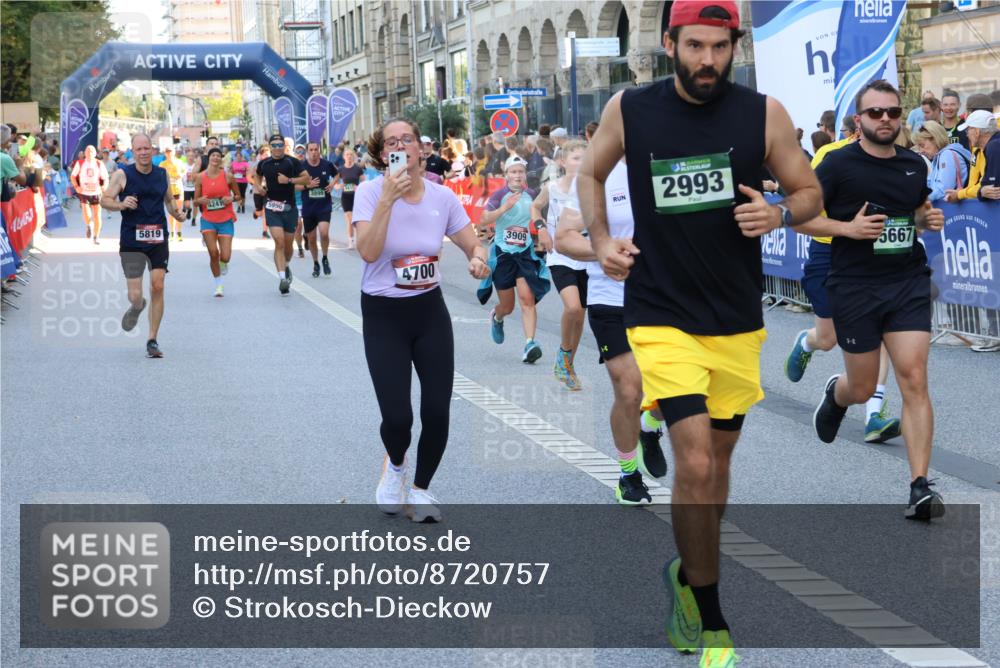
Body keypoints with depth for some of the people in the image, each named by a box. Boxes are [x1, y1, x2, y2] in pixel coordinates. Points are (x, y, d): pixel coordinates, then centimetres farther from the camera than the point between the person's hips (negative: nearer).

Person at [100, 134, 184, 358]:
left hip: (158, 240, 2)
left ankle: (152, 340, 4)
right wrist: (121, 204, -21)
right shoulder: (122, 175, -4)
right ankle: (137, 307, 36)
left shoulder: (162, 174, 7)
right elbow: (105, 200, -1)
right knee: (135, 295, -5)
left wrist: (175, 211, 0)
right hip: (131, 242, -2)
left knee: (157, 287, -8)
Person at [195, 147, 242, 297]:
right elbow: (195, 201, 5)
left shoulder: (228, 176, -3)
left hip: (226, 220, 0)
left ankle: (223, 264, 32)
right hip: (208, 221, 0)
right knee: (213, 253, -10)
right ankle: (218, 284, 10)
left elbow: (239, 197, 8)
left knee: (225, 257, -8)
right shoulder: (200, 177, 0)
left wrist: (231, 198, -14)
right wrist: (200, 200, -17)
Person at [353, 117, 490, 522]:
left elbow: (474, 246, 4)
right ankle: (395, 464, 27)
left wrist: (477, 259, -19)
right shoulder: (370, 192, -11)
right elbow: (368, 252, -24)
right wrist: (387, 200, -29)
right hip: (383, 314, -3)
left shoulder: (442, 196, -3)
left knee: (438, 412, -4)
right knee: (397, 416, -11)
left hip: (430, 310, 3)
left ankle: (420, 489, 23)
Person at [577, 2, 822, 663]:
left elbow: (809, 193, 5)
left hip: (738, 320, 3)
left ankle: (691, 574, 41)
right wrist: (602, 240, -2)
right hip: (662, 316, -2)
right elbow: (591, 173, 13)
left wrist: (778, 213, -17)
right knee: (696, 462, -15)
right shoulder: (629, 110, -5)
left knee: (718, 458, 16)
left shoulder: (764, 114, -5)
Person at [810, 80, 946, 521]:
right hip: (855, 287, -3)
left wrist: (929, 220, 3)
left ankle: (920, 486, -8)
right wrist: (848, 228, -18)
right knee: (862, 390, 9)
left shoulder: (914, 166, 8)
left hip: (908, 284, 3)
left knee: (914, 381, -10)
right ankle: (835, 393, 48)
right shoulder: (839, 165, -7)